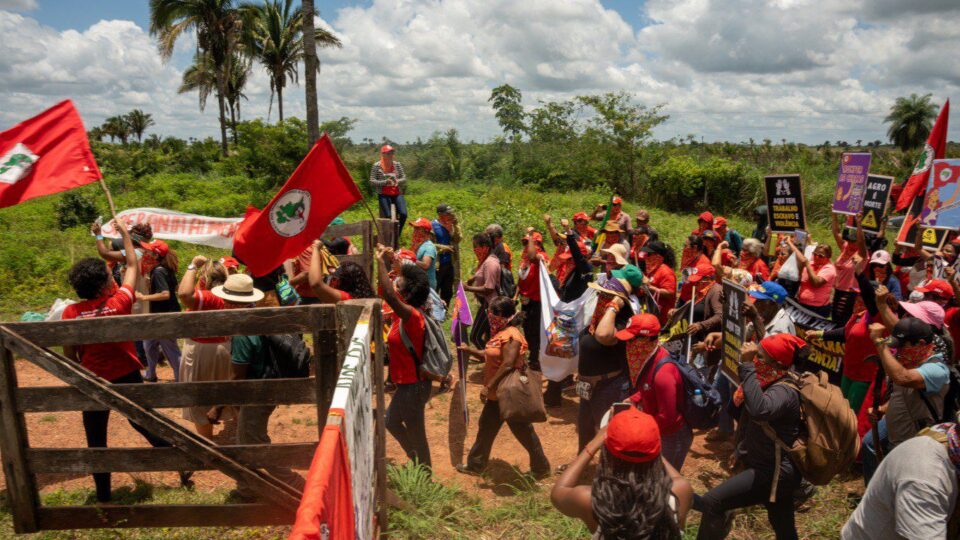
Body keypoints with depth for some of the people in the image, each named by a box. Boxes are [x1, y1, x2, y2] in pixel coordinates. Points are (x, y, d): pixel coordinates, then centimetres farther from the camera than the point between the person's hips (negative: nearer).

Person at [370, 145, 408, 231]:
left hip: (397, 194, 3)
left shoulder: (397, 164, 8)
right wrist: (385, 182, -18)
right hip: (384, 195, -3)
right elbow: (372, 181, -5)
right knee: (388, 216, -18)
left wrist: (397, 181, -13)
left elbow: (404, 178, 10)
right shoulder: (376, 166, -2)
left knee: (403, 214, -14)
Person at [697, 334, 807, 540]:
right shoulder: (772, 383, 6)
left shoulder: (785, 391, -25)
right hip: (774, 469, 10)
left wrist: (747, 365, -41)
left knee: (711, 502, -16)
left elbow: (759, 410, -47)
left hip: (773, 473, -10)